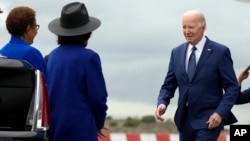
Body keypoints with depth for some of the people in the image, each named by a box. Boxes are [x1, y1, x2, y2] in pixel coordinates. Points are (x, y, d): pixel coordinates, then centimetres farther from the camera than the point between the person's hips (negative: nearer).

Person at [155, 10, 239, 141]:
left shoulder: (220, 52, -6)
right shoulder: (177, 52, 8)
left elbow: (232, 87, -6)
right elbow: (169, 85, 10)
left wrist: (220, 113, -18)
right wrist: (162, 103, -10)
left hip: (209, 120, -6)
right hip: (184, 119, 6)